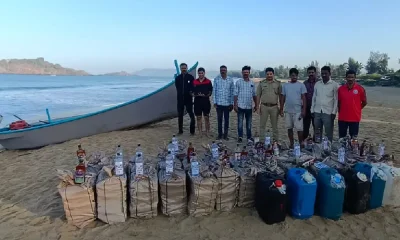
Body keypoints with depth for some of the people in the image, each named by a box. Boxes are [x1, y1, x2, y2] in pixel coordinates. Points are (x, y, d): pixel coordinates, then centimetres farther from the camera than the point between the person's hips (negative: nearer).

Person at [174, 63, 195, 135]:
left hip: (188, 99, -3)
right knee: (180, 115, 8)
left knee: (191, 114, -3)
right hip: (180, 99, 3)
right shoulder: (177, 78, 8)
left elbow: (193, 87, 0)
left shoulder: (191, 77, 0)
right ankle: (180, 130, 18)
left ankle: (192, 131, 5)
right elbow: (177, 88, 10)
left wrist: (191, 92, -18)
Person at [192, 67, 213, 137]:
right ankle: (200, 133, 16)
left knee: (206, 117, 4)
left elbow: (210, 92, 0)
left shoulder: (208, 81, 1)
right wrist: (196, 94, -14)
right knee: (198, 118, 6)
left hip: (206, 101, -2)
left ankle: (207, 133, 13)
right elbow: (192, 92, 6)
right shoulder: (194, 82, 7)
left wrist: (206, 95, -18)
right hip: (197, 101, 2)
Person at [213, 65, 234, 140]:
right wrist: (214, 102, -3)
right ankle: (220, 134, 18)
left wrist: (232, 103, 1)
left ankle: (225, 135, 17)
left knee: (226, 119, 7)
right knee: (219, 119, 7)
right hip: (219, 103, 0)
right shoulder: (216, 79, 0)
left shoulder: (230, 80, 1)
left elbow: (232, 92, 3)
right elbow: (214, 91, 2)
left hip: (227, 103, 0)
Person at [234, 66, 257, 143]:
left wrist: (256, 105, 10)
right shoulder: (238, 82, -1)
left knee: (249, 123, 11)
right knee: (240, 122, 2)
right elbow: (235, 94, -3)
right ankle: (240, 137, 12)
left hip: (249, 106, 3)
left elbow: (254, 95, 13)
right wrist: (235, 105, -9)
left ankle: (249, 136, 23)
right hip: (240, 106, -3)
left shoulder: (252, 83, 9)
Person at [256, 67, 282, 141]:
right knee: (262, 125, 5)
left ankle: (276, 140, 19)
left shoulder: (278, 83, 4)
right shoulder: (261, 83, 4)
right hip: (264, 106, 0)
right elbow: (258, 95, 5)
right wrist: (258, 106, -2)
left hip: (274, 107, 0)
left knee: (275, 125, 9)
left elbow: (280, 96, 5)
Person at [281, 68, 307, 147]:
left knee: (299, 128, -3)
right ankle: (291, 143, 21)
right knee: (289, 128, 9)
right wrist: (281, 109, 7)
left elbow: (304, 98, -2)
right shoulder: (285, 86, 8)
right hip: (288, 111, 3)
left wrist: (304, 110, -8)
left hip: (298, 111, -3)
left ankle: (301, 143, 11)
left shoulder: (301, 85, 0)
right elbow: (283, 98, 11)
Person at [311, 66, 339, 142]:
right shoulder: (317, 84, 9)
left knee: (328, 133, 3)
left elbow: (336, 100, -4)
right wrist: (312, 110, 8)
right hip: (317, 112, 4)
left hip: (328, 113, -4)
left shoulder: (334, 85, -2)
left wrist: (334, 112, -9)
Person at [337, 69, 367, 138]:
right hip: (342, 118, 2)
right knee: (341, 138, 10)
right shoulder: (341, 89, 1)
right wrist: (341, 111, 8)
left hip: (355, 118, -2)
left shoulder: (360, 89, -5)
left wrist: (356, 109, 7)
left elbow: (364, 102, 5)